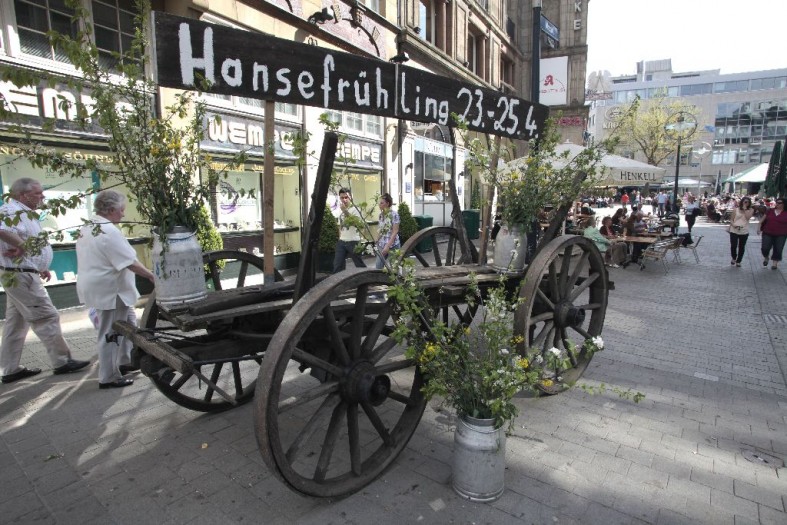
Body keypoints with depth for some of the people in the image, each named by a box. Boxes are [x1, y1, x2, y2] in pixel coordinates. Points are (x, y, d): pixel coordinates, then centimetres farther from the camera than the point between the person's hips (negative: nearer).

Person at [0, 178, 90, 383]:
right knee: (47, 317, -4)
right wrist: (22, 247, -26)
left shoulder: (24, 212, 16)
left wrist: (41, 267, 18)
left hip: (18, 275, 11)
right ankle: (62, 362, 4)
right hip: (21, 275, -11)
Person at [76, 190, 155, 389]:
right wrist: (152, 276, -14)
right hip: (109, 291, -11)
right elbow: (131, 262, -23)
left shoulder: (87, 228, 11)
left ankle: (124, 361, 31)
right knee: (111, 334, -1)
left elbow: (94, 259, 18)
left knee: (128, 321, 22)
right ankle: (108, 378, 9)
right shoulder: (109, 231, -21)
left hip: (97, 287, 11)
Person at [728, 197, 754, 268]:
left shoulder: (750, 210, 4)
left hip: (744, 232, 1)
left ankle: (738, 261, 20)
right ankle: (734, 258, 22)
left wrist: (745, 209, -11)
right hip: (734, 231, -1)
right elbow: (731, 219, 5)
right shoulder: (736, 210, 4)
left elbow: (748, 217, -14)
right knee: (733, 246, -5)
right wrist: (733, 225, -14)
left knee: (741, 247, 6)